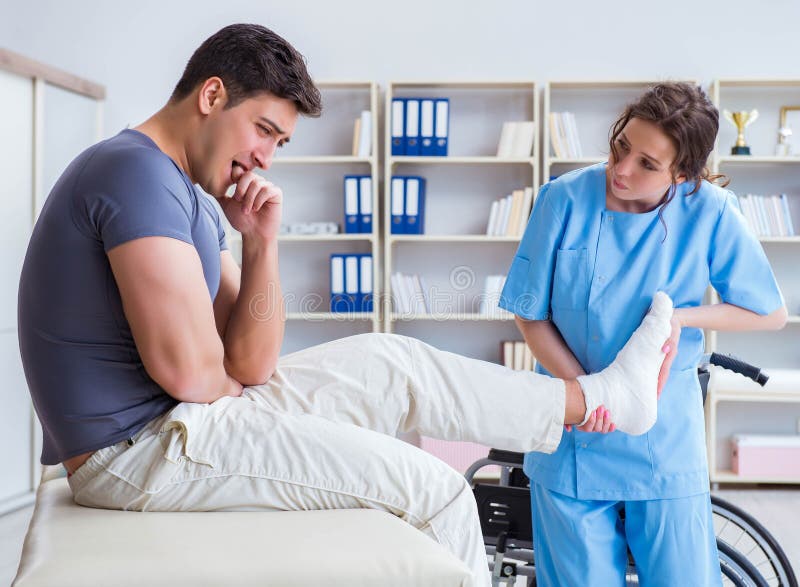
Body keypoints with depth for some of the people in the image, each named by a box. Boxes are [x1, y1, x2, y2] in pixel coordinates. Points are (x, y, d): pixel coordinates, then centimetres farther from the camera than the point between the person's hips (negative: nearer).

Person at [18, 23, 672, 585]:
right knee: (435, 491, -7)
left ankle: (599, 397, 24)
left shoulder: (189, 199, 12)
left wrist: (262, 245, -6)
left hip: (185, 420, 10)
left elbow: (250, 366, 6)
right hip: (139, 451, -10)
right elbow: (187, 370, -27)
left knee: (396, 364, 12)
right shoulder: (137, 170, -19)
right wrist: (231, 386, -4)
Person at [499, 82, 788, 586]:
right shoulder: (565, 199, -13)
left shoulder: (710, 213, -12)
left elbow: (771, 314, -1)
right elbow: (532, 317, -5)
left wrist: (681, 316, -16)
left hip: (665, 438, 0)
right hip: (573, 433, 0)